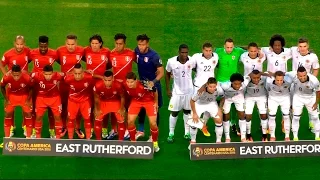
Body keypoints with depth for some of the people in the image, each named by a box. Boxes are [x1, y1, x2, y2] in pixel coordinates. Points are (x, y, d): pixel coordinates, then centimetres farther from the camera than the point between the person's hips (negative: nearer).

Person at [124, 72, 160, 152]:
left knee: (153, 123, -8)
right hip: (136, 101, 3)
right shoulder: (125, 86, -26)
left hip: (149, 100, -3)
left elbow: (155, 91, -16)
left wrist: (156, 103, -2)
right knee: (130, 121, -8)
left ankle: (155, 143, 18)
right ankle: (133, 142, 14)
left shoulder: (144, 85, -38)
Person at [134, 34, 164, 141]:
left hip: (153, 84, -5)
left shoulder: (154, 55, -23)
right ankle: (141, 131, 31)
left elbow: (161, 72, -23)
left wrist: (153, 82, -38)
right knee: (141, 107, 15)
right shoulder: (136, 51, -8)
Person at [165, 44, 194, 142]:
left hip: (189, 91, 1)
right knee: (174, 112, 4)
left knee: (187, 111, 12)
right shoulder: (171, 62, -20)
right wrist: (168, 89, -2)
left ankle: (187, 132, 24)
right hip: (176, 91, -1)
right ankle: (171, 133, 17)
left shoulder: (192, 61, -17)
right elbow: (167, 74, -3)